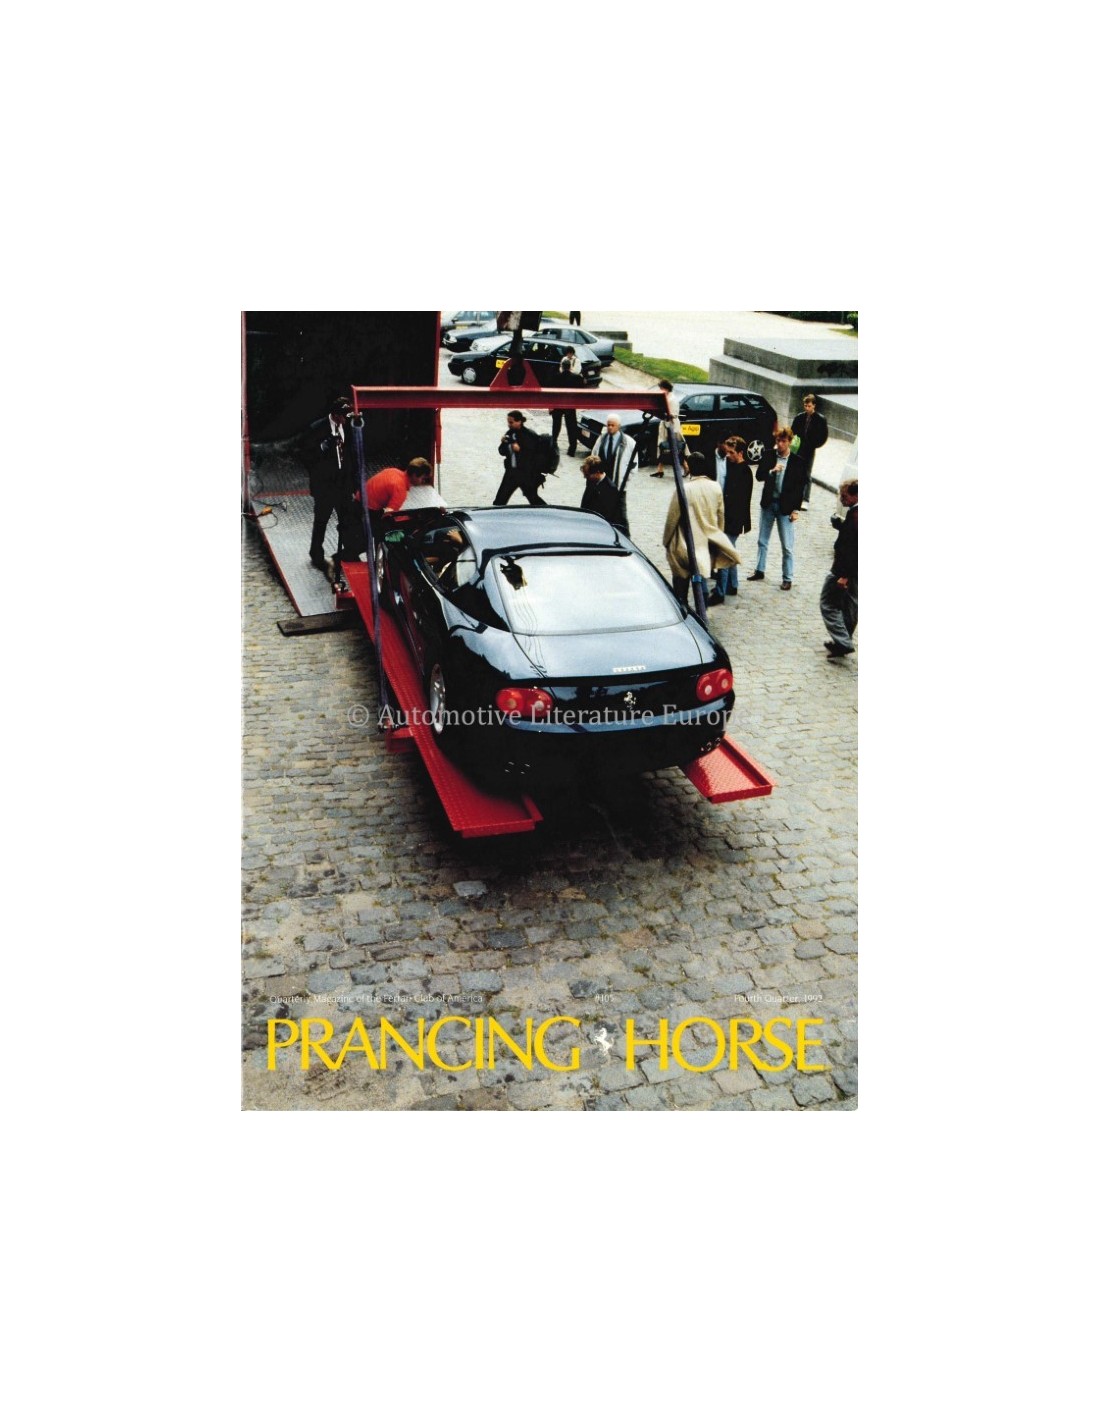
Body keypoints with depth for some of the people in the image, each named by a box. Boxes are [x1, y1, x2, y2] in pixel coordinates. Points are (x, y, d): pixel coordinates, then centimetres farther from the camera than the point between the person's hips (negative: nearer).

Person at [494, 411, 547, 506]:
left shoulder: (529, 435, -14)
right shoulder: (510, 433, 4)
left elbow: (533, 455, -15)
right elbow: (502, 452, 8)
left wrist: (520, 450, -26)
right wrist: (503, 443, -12)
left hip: (527, 474, -6)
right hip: (512, 471, 6)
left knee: (534, 499, 4)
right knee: (500, 499, 6)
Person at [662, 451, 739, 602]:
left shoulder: (684, 489, -17)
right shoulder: (715, 487, -3)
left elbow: (672, 517, -11)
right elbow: (721, 515, 7)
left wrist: (666, 540, 1)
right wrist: (717, 534, 22)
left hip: (687, 544, -4)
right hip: (710, 540, 4)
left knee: (681, 578, 9)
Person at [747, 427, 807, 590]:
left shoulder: (797, 462, -7)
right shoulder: (769, 455, 0)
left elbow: (800, 487, -5)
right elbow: (759, 475, -4)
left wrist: (796, 509, -8)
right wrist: (772, 471, -23)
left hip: (786, 506, -3)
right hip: (768, 503, 3)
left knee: (787, 546, 1)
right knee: (762, 541, 14)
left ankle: (788, 578, 10)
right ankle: (759, 572, 28)